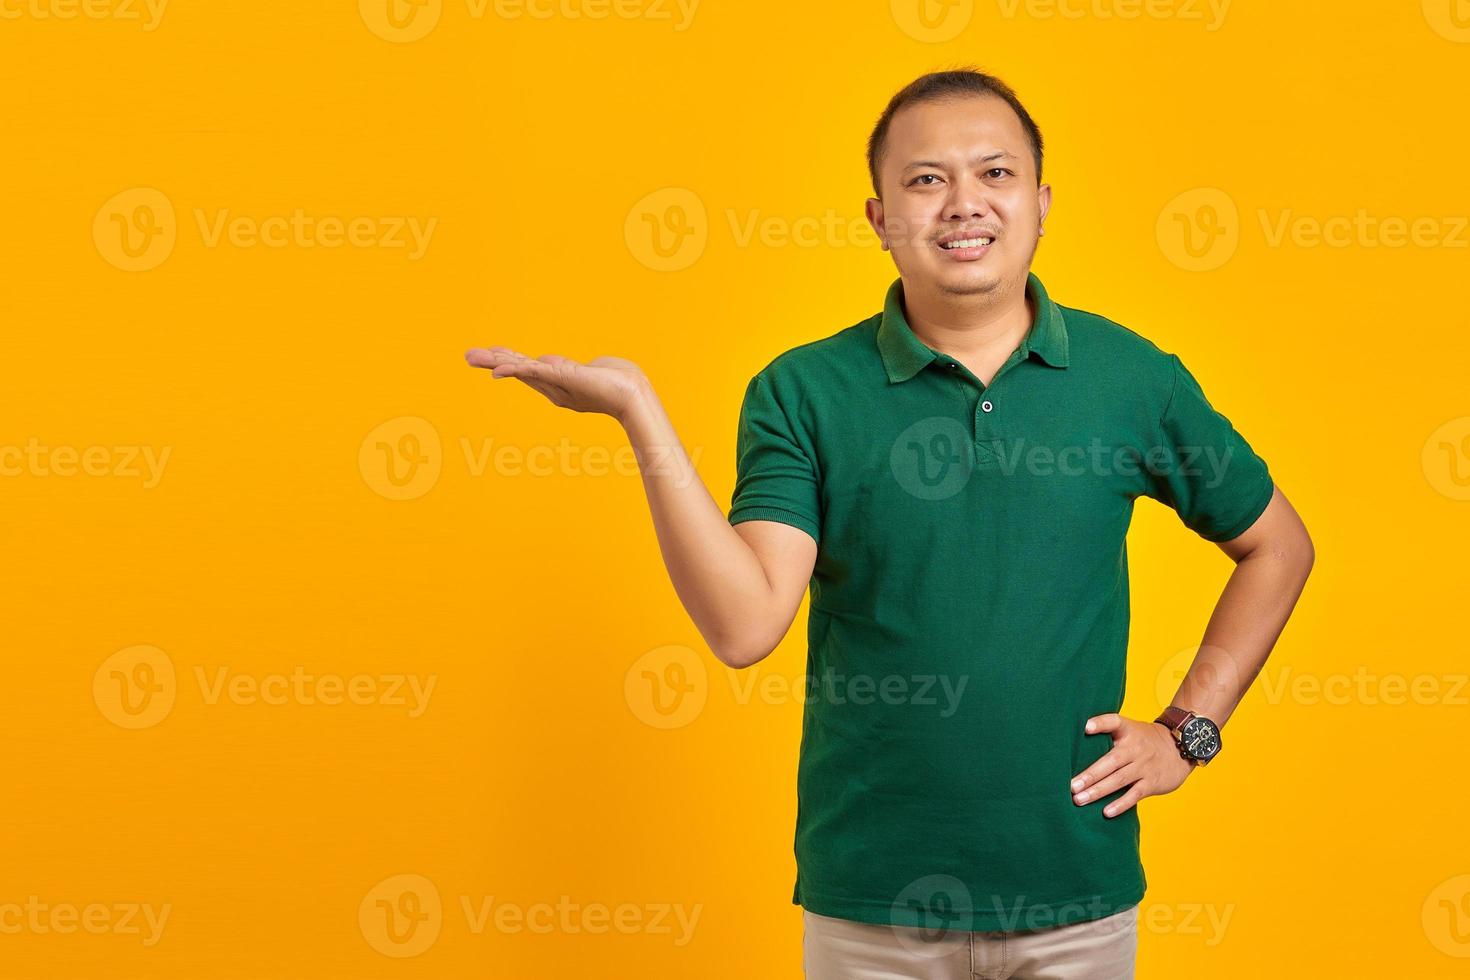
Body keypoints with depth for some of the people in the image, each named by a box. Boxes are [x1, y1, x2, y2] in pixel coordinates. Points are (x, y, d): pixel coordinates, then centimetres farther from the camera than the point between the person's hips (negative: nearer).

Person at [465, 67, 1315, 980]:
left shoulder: (1132, 376, -1)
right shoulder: (802, 393, -5)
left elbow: (1278, 545, 12)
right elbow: (745, 627, -17)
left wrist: (1189, 729, 4)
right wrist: (640, 410, -22)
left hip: (1080, 893, 1)